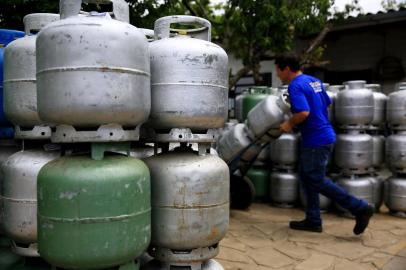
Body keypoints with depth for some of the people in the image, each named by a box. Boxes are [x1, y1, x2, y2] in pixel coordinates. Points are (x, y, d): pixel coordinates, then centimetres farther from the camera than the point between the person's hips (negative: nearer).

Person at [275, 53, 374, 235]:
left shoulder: (295, 86, -16)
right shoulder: (313, 81, 13)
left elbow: (303, 113, -29)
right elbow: (327, 103, 23)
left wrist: (289, 124, -12)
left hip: (316, 140, -10)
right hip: (323, 135, 10)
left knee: (317, 181, -2)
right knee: (307, 177, 14)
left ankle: (360, 208, 2)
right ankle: (313, 221, 19)